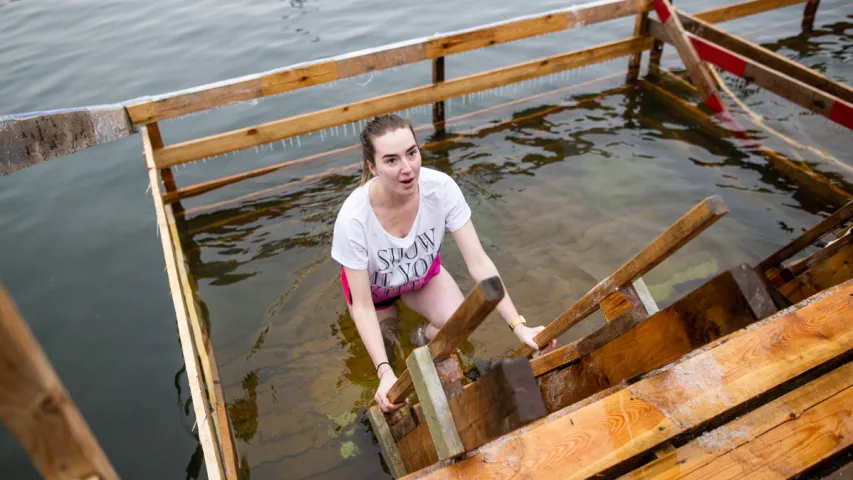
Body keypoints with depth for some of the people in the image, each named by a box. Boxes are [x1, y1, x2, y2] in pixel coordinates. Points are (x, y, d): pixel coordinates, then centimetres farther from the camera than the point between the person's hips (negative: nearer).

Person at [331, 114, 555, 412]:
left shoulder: (441, 188, -34)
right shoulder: (353, 218, -39)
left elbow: (478, 263, -28)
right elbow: (363, 307, -29)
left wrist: (519, 326, -34)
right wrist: (385, 372, -39)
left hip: (423, 272, 2)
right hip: (372, 283, -1)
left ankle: (427, 338, 12)